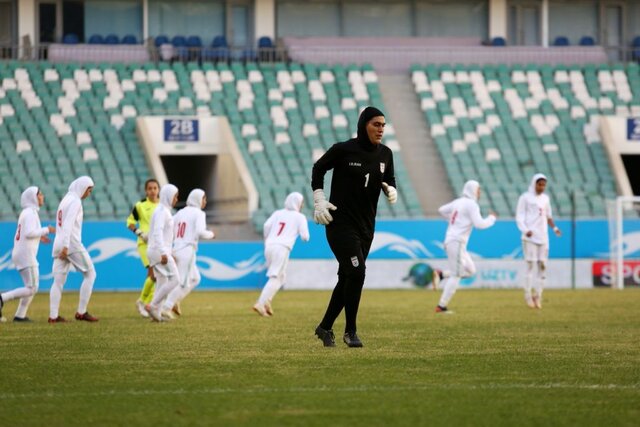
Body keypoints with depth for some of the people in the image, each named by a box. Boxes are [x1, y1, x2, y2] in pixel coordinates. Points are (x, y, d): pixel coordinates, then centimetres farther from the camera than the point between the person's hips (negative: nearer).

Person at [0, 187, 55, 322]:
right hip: (26, 255, -10)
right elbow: (29, 233, -22)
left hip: (19, 255, 10)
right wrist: (46, 230, -11)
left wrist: (38, 236, 20)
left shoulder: (25, 213, 18)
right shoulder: (31, 212, -11)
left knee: (32, 287, 13)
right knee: (31, 289, -11)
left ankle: (20, 315, 9)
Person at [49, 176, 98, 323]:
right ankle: (81, 312, -2)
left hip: (59, 244, 8)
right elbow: (69, 224, -19)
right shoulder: (75, 201, -8)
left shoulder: (65, 200, 20)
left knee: (58, 280, 4)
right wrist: (65, 246, -26)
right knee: (90, 274, 2)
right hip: (72, 244, -8)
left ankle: (53, 315, -4)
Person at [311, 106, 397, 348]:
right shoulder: (343, 150, -11)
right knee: (356, 272, -17)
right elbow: (318, 169, 2)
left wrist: (391, 191, -7)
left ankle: (325, 327, 26)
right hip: (340, 222, -6)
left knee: (347, 278, 11)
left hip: (366, 226, 6)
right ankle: (350, 331, -5)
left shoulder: (385, 154, 3)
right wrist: (319, 201, -6)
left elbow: (389, 180, 16)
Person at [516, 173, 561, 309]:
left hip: (543, 237, 5)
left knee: (542, 266, 2)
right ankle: (528, 296, -6)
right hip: (530, 237, -5)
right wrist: (525, 230, -20)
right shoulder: (525, 198, -1)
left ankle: (538, 295, 6)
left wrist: (554, 228, 6)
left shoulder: (545, 198, 15)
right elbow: (519, 216, -5)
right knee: (530, 265, -9)